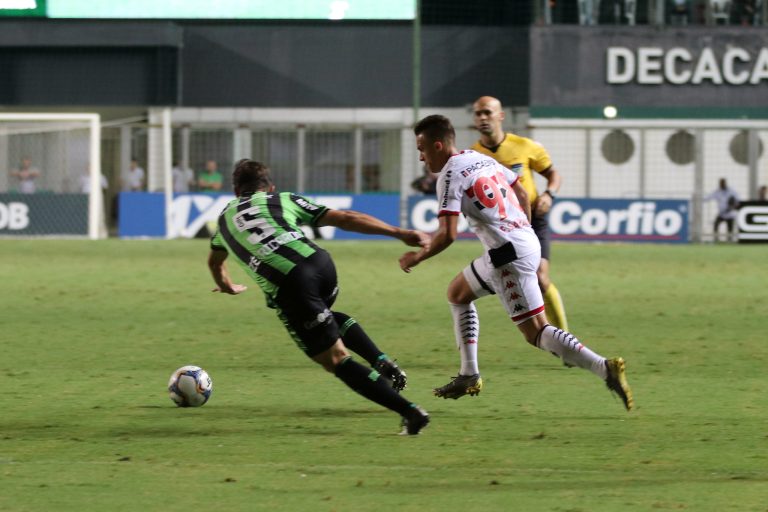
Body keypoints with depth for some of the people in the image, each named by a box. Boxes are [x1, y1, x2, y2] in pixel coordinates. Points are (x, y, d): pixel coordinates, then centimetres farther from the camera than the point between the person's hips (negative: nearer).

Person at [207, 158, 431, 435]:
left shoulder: (225, 218, 31)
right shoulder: (285, 200, 27)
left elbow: (215, 261, 52)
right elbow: (345, 218, 15)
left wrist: (227, 287, 74)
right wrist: (400, 233, 12)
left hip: (287, 285, -3)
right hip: (320, 262, 3)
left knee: (336, 360, 3)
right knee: (325, 316, 37)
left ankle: (410, 412, -10)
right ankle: (382, 362, 15)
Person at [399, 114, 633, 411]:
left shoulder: (450, 176, -10)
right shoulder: (482, 159, 16)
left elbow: (446, 235, -16)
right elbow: (522, 194, 24)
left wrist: (415, 258, -2)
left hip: (509, 255, -10)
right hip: (527, 240, 10)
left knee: (536, 332, -10)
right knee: (457, 293, 25)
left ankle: (605, 369, -22)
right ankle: (468, 376, 24)